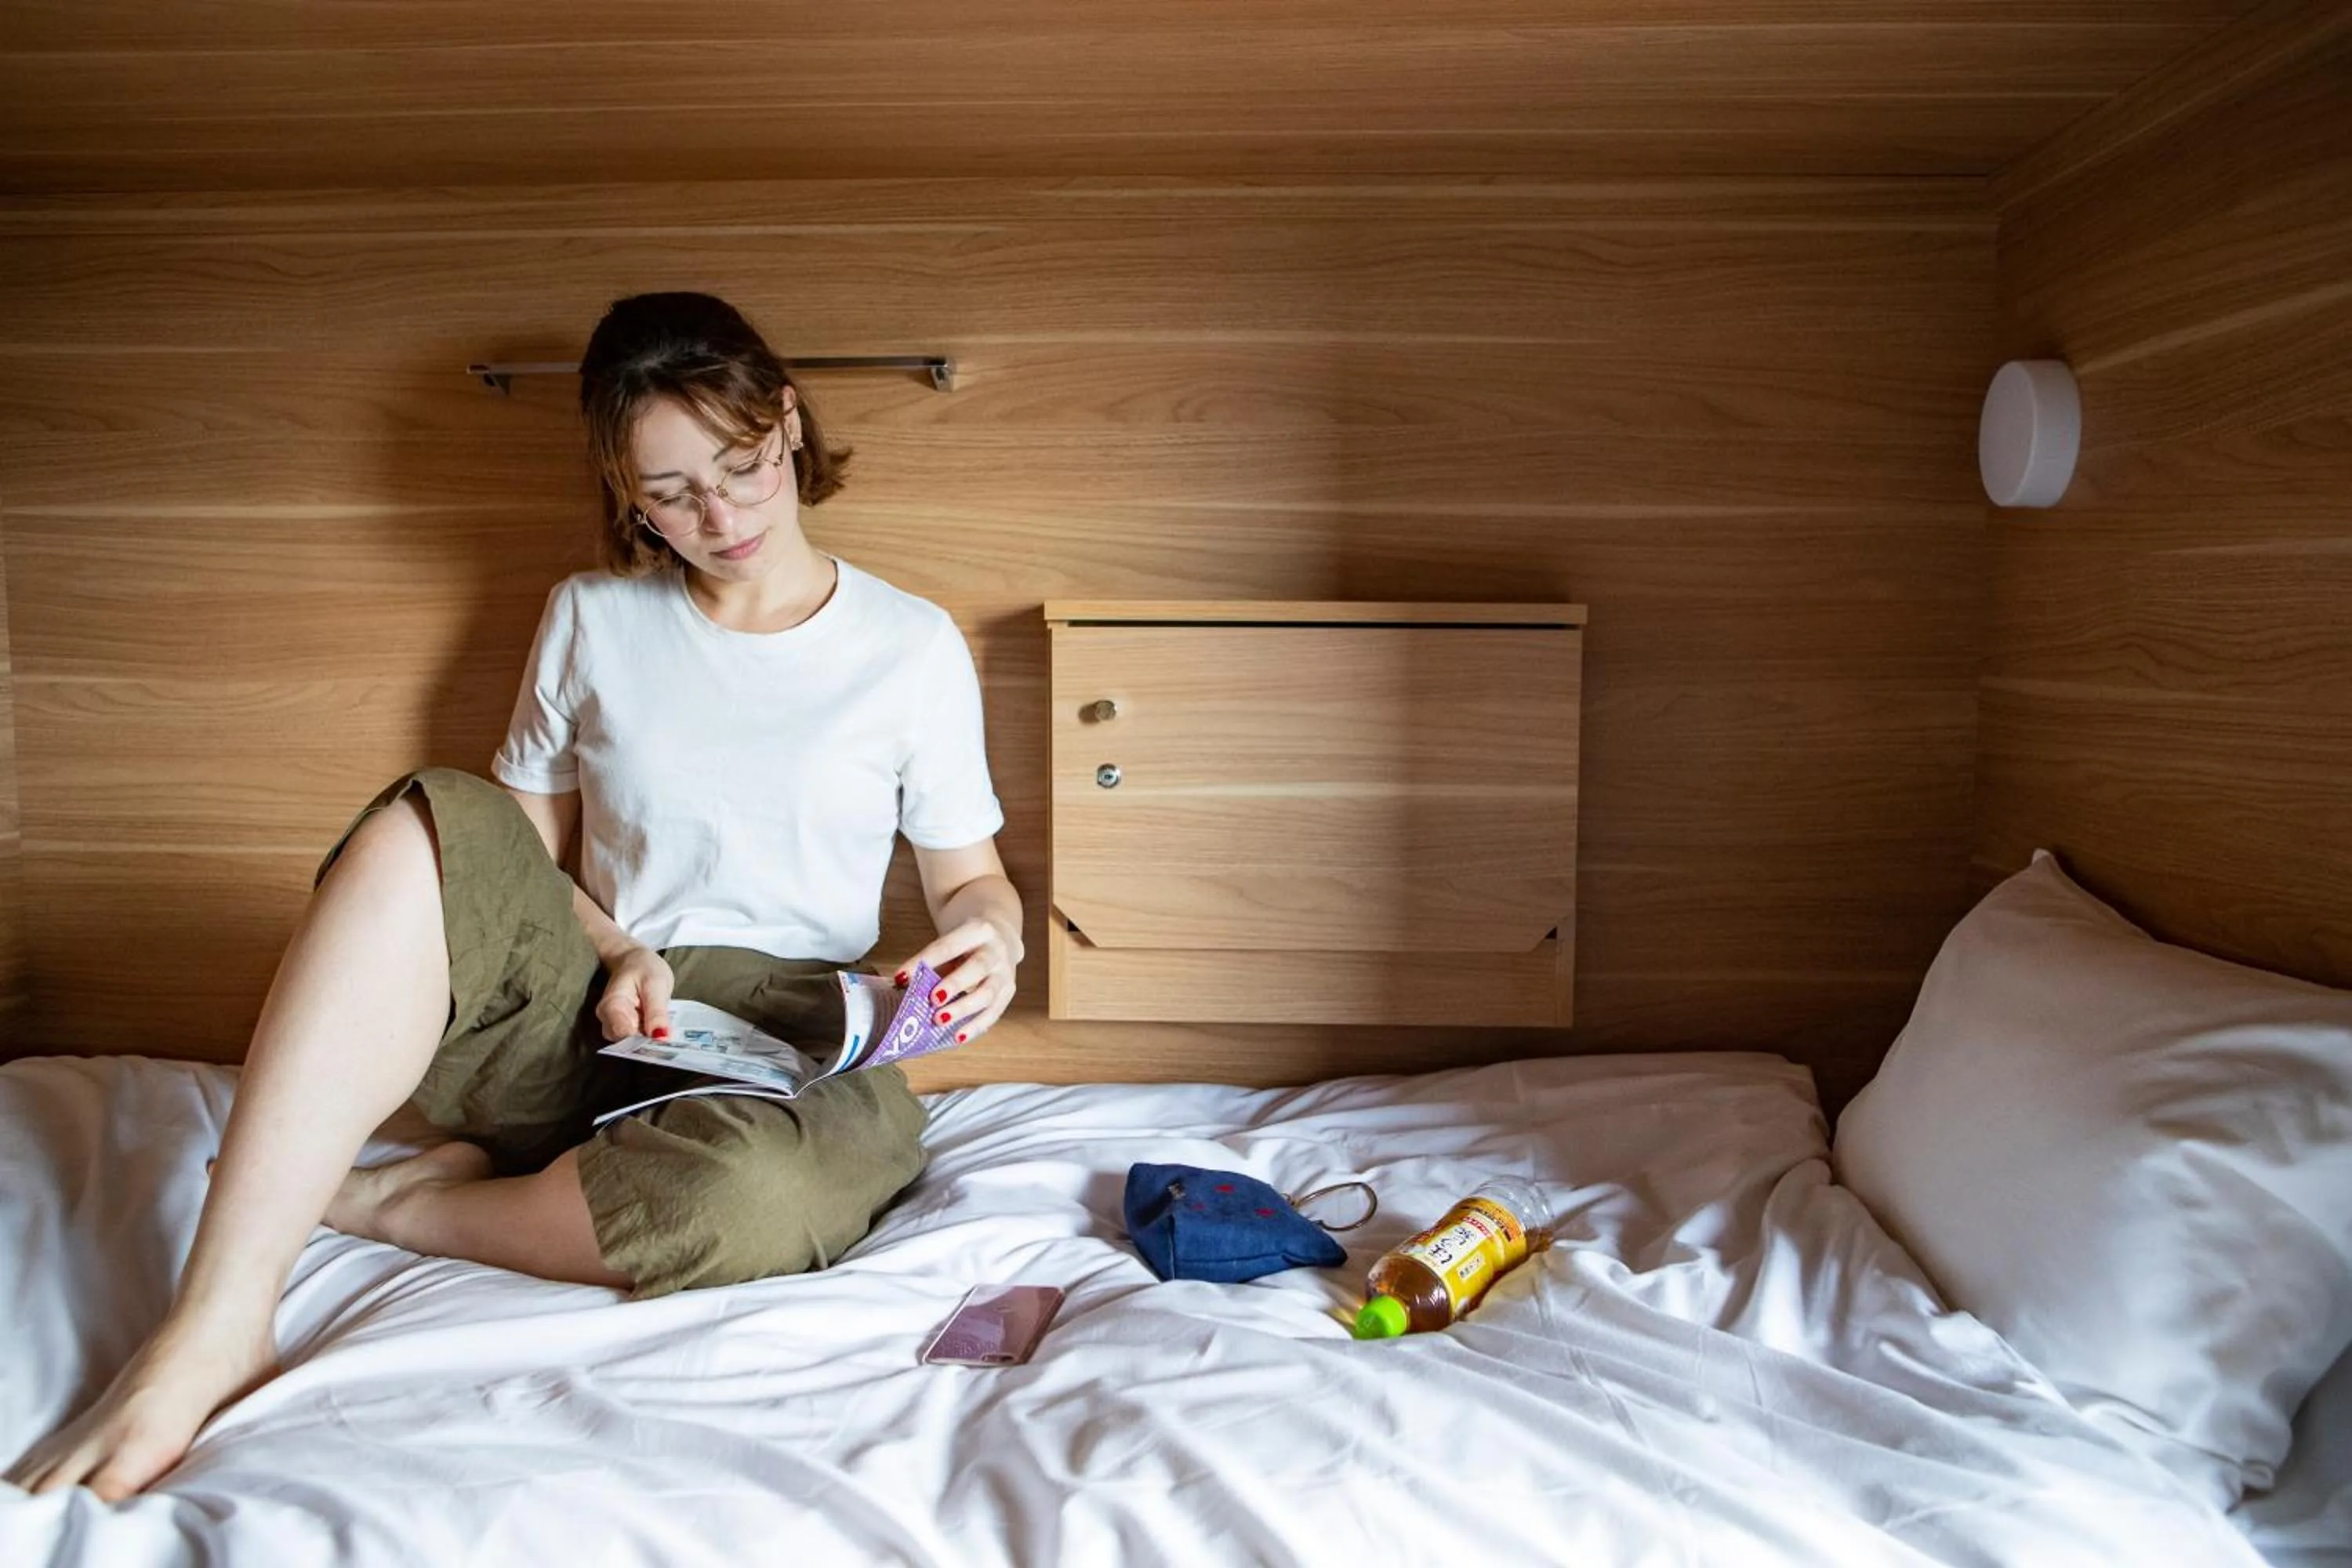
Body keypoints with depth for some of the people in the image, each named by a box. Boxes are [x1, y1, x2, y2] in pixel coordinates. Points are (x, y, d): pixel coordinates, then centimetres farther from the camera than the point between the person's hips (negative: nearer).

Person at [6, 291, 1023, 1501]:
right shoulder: (593, 619, 10)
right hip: (585, 1027, 2)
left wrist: (990, 934, -15)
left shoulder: (911, 645, 4)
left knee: (761, 1197, -40)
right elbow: (521, 855, 11)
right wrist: (617, 955, -9)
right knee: (428, 828, -28)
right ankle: (212, 1335, -29)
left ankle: (381, 1203, -12)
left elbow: (971, 876, 9)